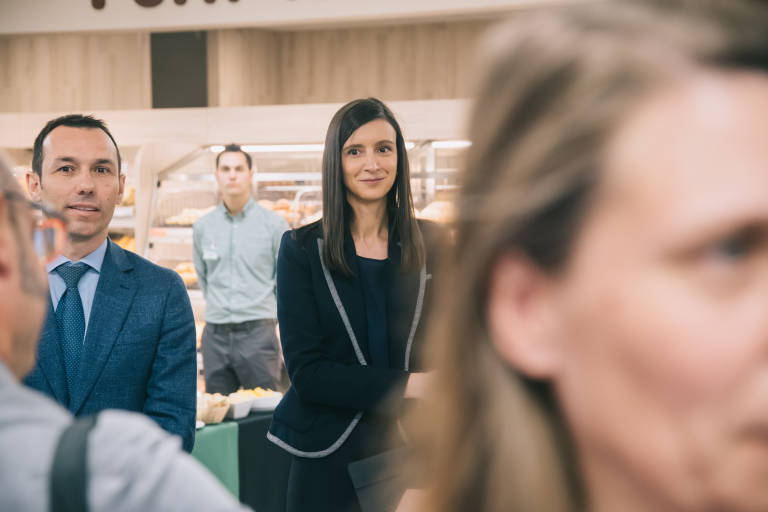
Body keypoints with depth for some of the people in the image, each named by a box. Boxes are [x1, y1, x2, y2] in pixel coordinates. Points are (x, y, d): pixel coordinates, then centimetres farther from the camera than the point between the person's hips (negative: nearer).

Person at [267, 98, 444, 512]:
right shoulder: (301, 250, -3)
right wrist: (405, 385, -17)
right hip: (330, 459, -1)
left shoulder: (431, 244, 3)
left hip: (413, 450, 2)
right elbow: (306, 372, -9)